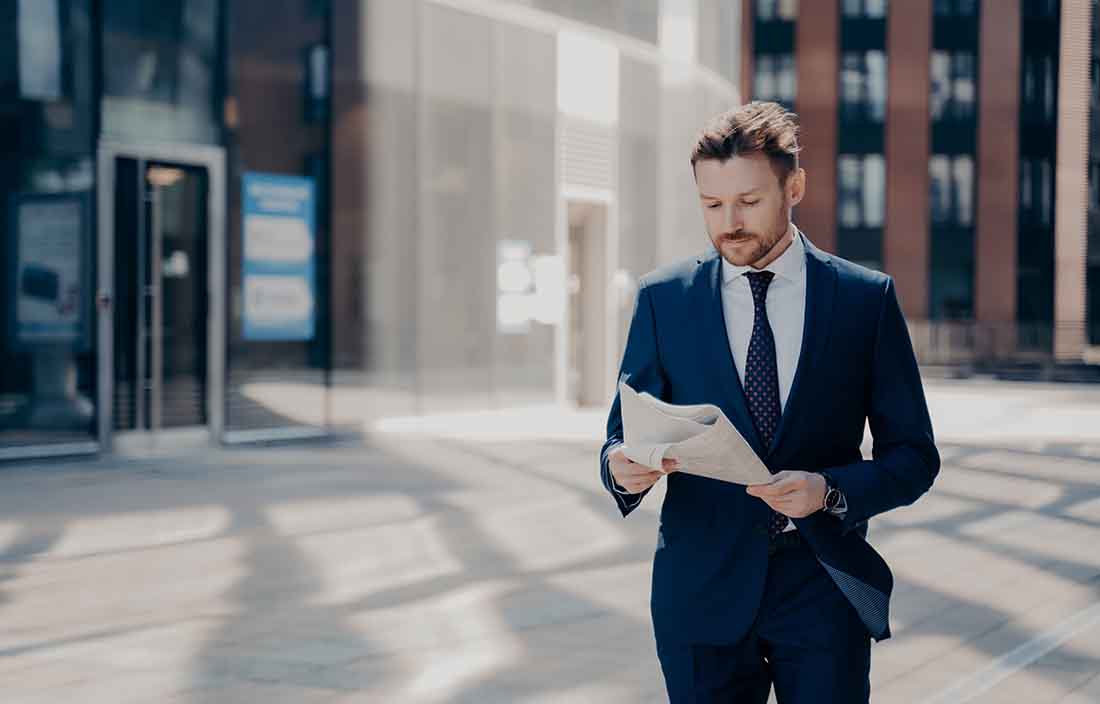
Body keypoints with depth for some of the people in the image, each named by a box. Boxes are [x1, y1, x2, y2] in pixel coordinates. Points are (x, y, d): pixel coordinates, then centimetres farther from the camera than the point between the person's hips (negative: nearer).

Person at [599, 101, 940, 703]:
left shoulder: (867, 298, -1)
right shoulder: (662, 298, 2)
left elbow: (913, 456, 1)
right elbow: (624, 433, 5)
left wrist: (830, 491, -19)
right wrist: (621, 465, -19)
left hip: (824, 585, 0)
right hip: (701, 590, 1)